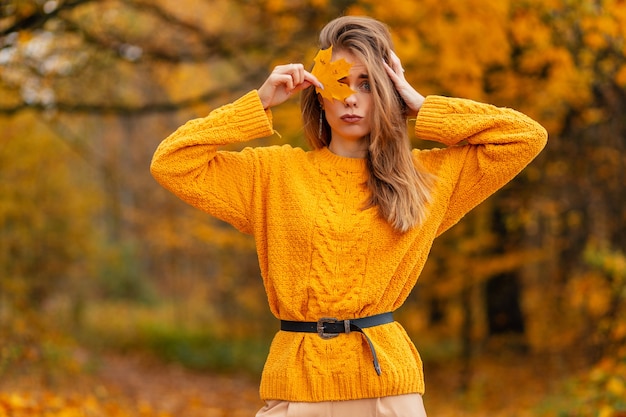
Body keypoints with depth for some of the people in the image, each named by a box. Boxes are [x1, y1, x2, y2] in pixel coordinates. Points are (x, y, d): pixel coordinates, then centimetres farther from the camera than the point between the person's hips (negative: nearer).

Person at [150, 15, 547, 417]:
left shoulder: (430, 174, 9)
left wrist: (423, 108, 5)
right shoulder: (274, 172, 8)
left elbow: (528, 137, 7)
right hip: (295, 383, 0)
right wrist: (260, 102, -1)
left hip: (388, 385, 0)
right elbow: (171, 163, 1)